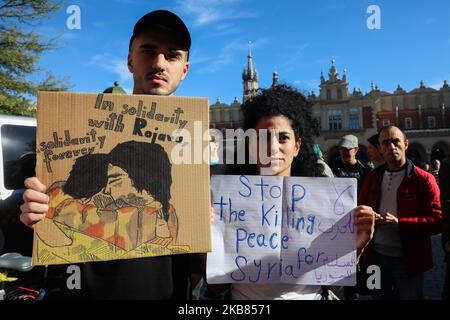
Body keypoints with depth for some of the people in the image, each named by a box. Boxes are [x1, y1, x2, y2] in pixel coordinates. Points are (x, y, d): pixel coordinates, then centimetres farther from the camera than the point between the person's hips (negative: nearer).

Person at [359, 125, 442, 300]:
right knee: (379, 296, 19)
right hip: (377, 256, 4)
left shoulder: (423, 179, -8)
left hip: (409, 259, -3)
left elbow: (437, 221, -14)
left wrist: (399, 223, -24)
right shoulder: (373, 177, 5)